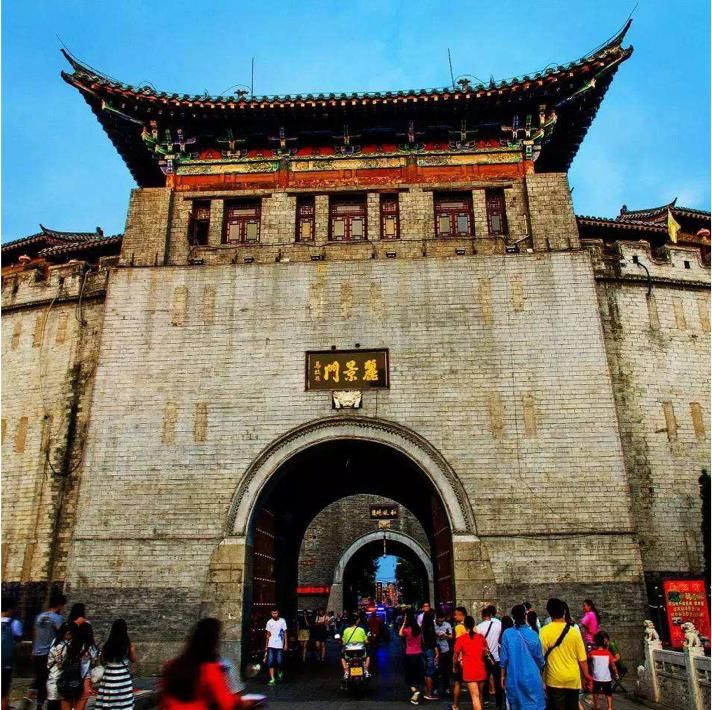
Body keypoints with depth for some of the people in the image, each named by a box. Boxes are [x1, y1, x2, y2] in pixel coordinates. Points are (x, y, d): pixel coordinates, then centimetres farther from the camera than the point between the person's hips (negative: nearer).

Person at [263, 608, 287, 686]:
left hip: (279, 645, -1)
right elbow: (268, 634, 10)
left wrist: (285, 644, -1)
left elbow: (285, 633, 3)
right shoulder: (269, 622, 4)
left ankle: (280, 672, 30)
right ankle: (272, 679, -1)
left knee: (279, 662, -1)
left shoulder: (282, 621, -1)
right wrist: (266, 646, 8)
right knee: (270, 662, -5)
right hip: (271, 645, 2)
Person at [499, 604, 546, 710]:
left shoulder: (507, 633, -8)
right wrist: (539, 671, 21)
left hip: (513, 678, 1)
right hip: (532, 678, -1)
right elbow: (540, 659, 1)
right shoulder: (533, 634, -8)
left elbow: (504, 658, -4)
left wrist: (503, 676, 10)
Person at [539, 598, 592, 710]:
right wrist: (586, 675, 14)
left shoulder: (544, 631, -11)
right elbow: (582, 658, -1)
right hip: (573, 678, 3)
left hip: (555, 679, -2)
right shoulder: (574, 630, -5)